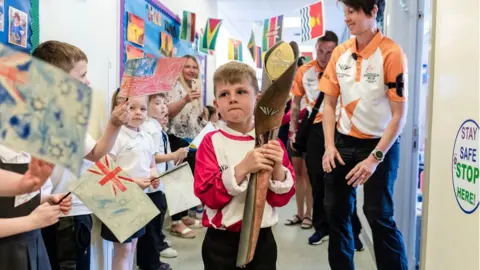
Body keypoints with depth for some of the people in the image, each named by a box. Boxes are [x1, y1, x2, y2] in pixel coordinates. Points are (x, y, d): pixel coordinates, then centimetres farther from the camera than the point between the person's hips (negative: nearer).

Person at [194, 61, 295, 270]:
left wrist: (278, 168, -19)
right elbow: (207, 194, -16)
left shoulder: (270, 142, -1)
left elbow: (282, 198, -2)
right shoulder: (212, 142, -7)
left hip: (262, 238, 2)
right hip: (221, 242, -2)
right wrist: (242, 169, -27)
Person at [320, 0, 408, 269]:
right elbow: (329, 103, 6)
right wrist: (330, 146, -3)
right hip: (344, 141, 5)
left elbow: (399, 115, -14)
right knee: (336, 210, 11)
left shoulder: (391, 53, -13)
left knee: (379, 217, -1)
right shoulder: (340, 53, 2)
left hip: (380, 144, -5)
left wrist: (375, 158, -18)